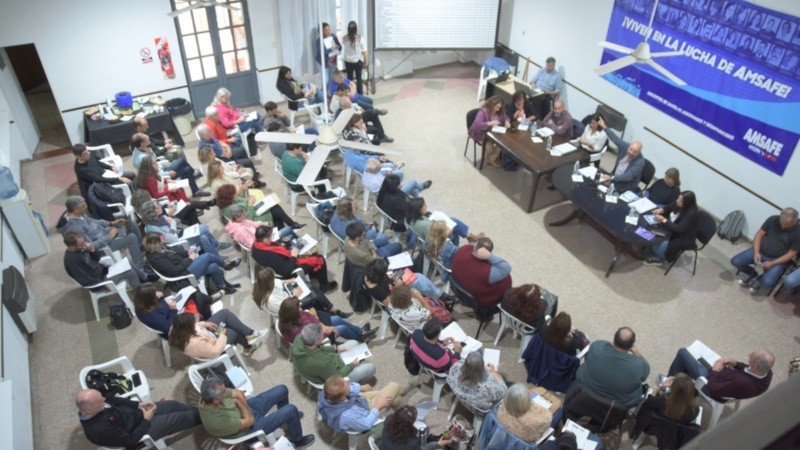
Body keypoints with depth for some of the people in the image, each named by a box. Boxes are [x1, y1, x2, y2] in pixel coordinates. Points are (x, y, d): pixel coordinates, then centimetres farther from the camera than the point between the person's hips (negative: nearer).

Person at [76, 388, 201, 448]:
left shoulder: (90, 403, -18)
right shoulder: (100, 429, -40)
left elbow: (113, 400, 1)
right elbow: (131, 440, -28)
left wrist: (138, 404, -6)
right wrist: (146, 420, -18)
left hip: (134, 412, 7)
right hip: (139, 428, -7)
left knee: (172, 404, 12)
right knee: (179, 417, 0)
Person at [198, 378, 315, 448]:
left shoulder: (208, 396, -21)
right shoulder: (218, 422, -42)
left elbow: (239, 393, -5)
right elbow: (249, 420, -26)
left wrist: (240, 404, -20)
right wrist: (238, 401, -18)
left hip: (248, 407, 7)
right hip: (251, 427, -7)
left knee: (282, 390, 10)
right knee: (291, 410, -11)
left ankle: (285, 418, 42)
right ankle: (296, 440, 19)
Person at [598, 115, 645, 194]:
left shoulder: (639, 162, -25)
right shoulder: (625, 146, -10)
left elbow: (628, 176, -33)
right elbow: (615, 138, 5)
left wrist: (611, 178, -44)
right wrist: (604, 127, 8)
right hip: (614, 178, 6)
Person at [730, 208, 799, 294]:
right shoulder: (773, 219, -7)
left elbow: (791, 253, -11)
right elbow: (759, 234, -1)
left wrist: (772, 263, -20)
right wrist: (756, 252, -14)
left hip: (778, 260, -3)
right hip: (760, 251, 3)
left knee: (767, 282, -27)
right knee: (735, 261, -16)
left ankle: (758, 280, 13)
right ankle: (751, 273, 17)